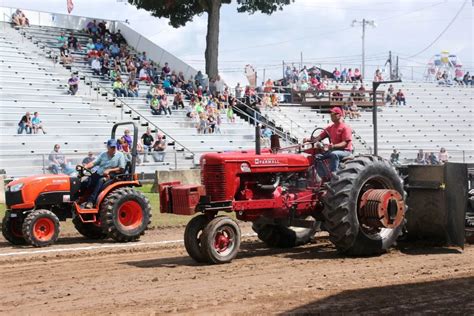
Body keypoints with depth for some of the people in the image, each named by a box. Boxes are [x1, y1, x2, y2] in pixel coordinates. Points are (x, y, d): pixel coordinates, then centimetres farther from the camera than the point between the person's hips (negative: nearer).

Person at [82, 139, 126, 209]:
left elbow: (121, 169, -5)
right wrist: (85, 166, -13)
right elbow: (93, 163, 7)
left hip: (110, 177, -5)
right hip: (99, 174, 5)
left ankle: (91, 202, -39)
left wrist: (109, 170, -14)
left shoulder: (120, 155, 2)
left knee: (101, 181, -34)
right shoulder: (103, 154, 15)